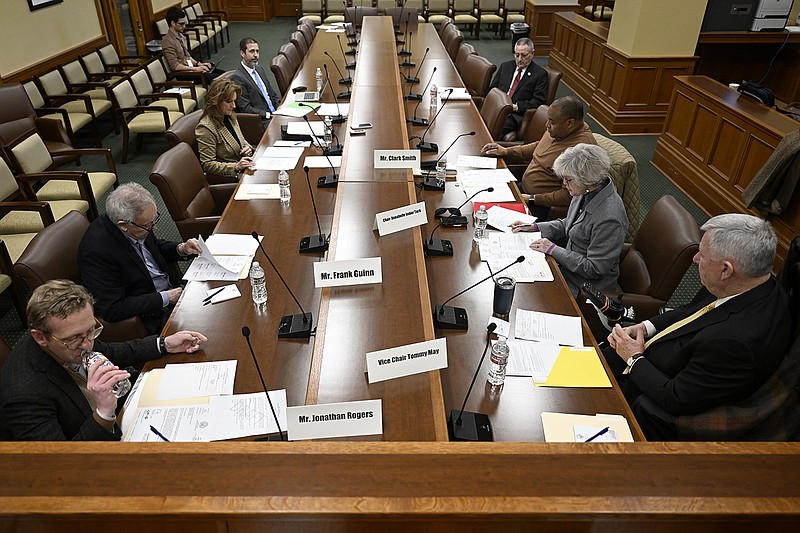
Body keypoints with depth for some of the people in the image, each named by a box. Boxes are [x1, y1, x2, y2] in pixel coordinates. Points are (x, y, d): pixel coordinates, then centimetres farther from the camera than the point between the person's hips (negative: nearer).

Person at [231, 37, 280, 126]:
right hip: (262, 122, -8)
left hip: (274, 113, 8)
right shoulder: (238, 77, -10)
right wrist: (269, 115, -20)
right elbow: (245, 109, -14)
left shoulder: (259, 68, 16)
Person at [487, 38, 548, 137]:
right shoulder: (505, 66, 21)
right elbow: (491, 89, 20)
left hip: (516, 115, -5)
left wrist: (517, 106, -14)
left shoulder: (540, 74, 5)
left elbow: (539, 100, -2)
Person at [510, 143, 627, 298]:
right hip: (569, 265, 8)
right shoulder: (585, 193, -3)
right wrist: (533, 227, 2)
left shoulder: (609, 218, -30)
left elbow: (594, 268, -25)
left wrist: (553, 250, -20)